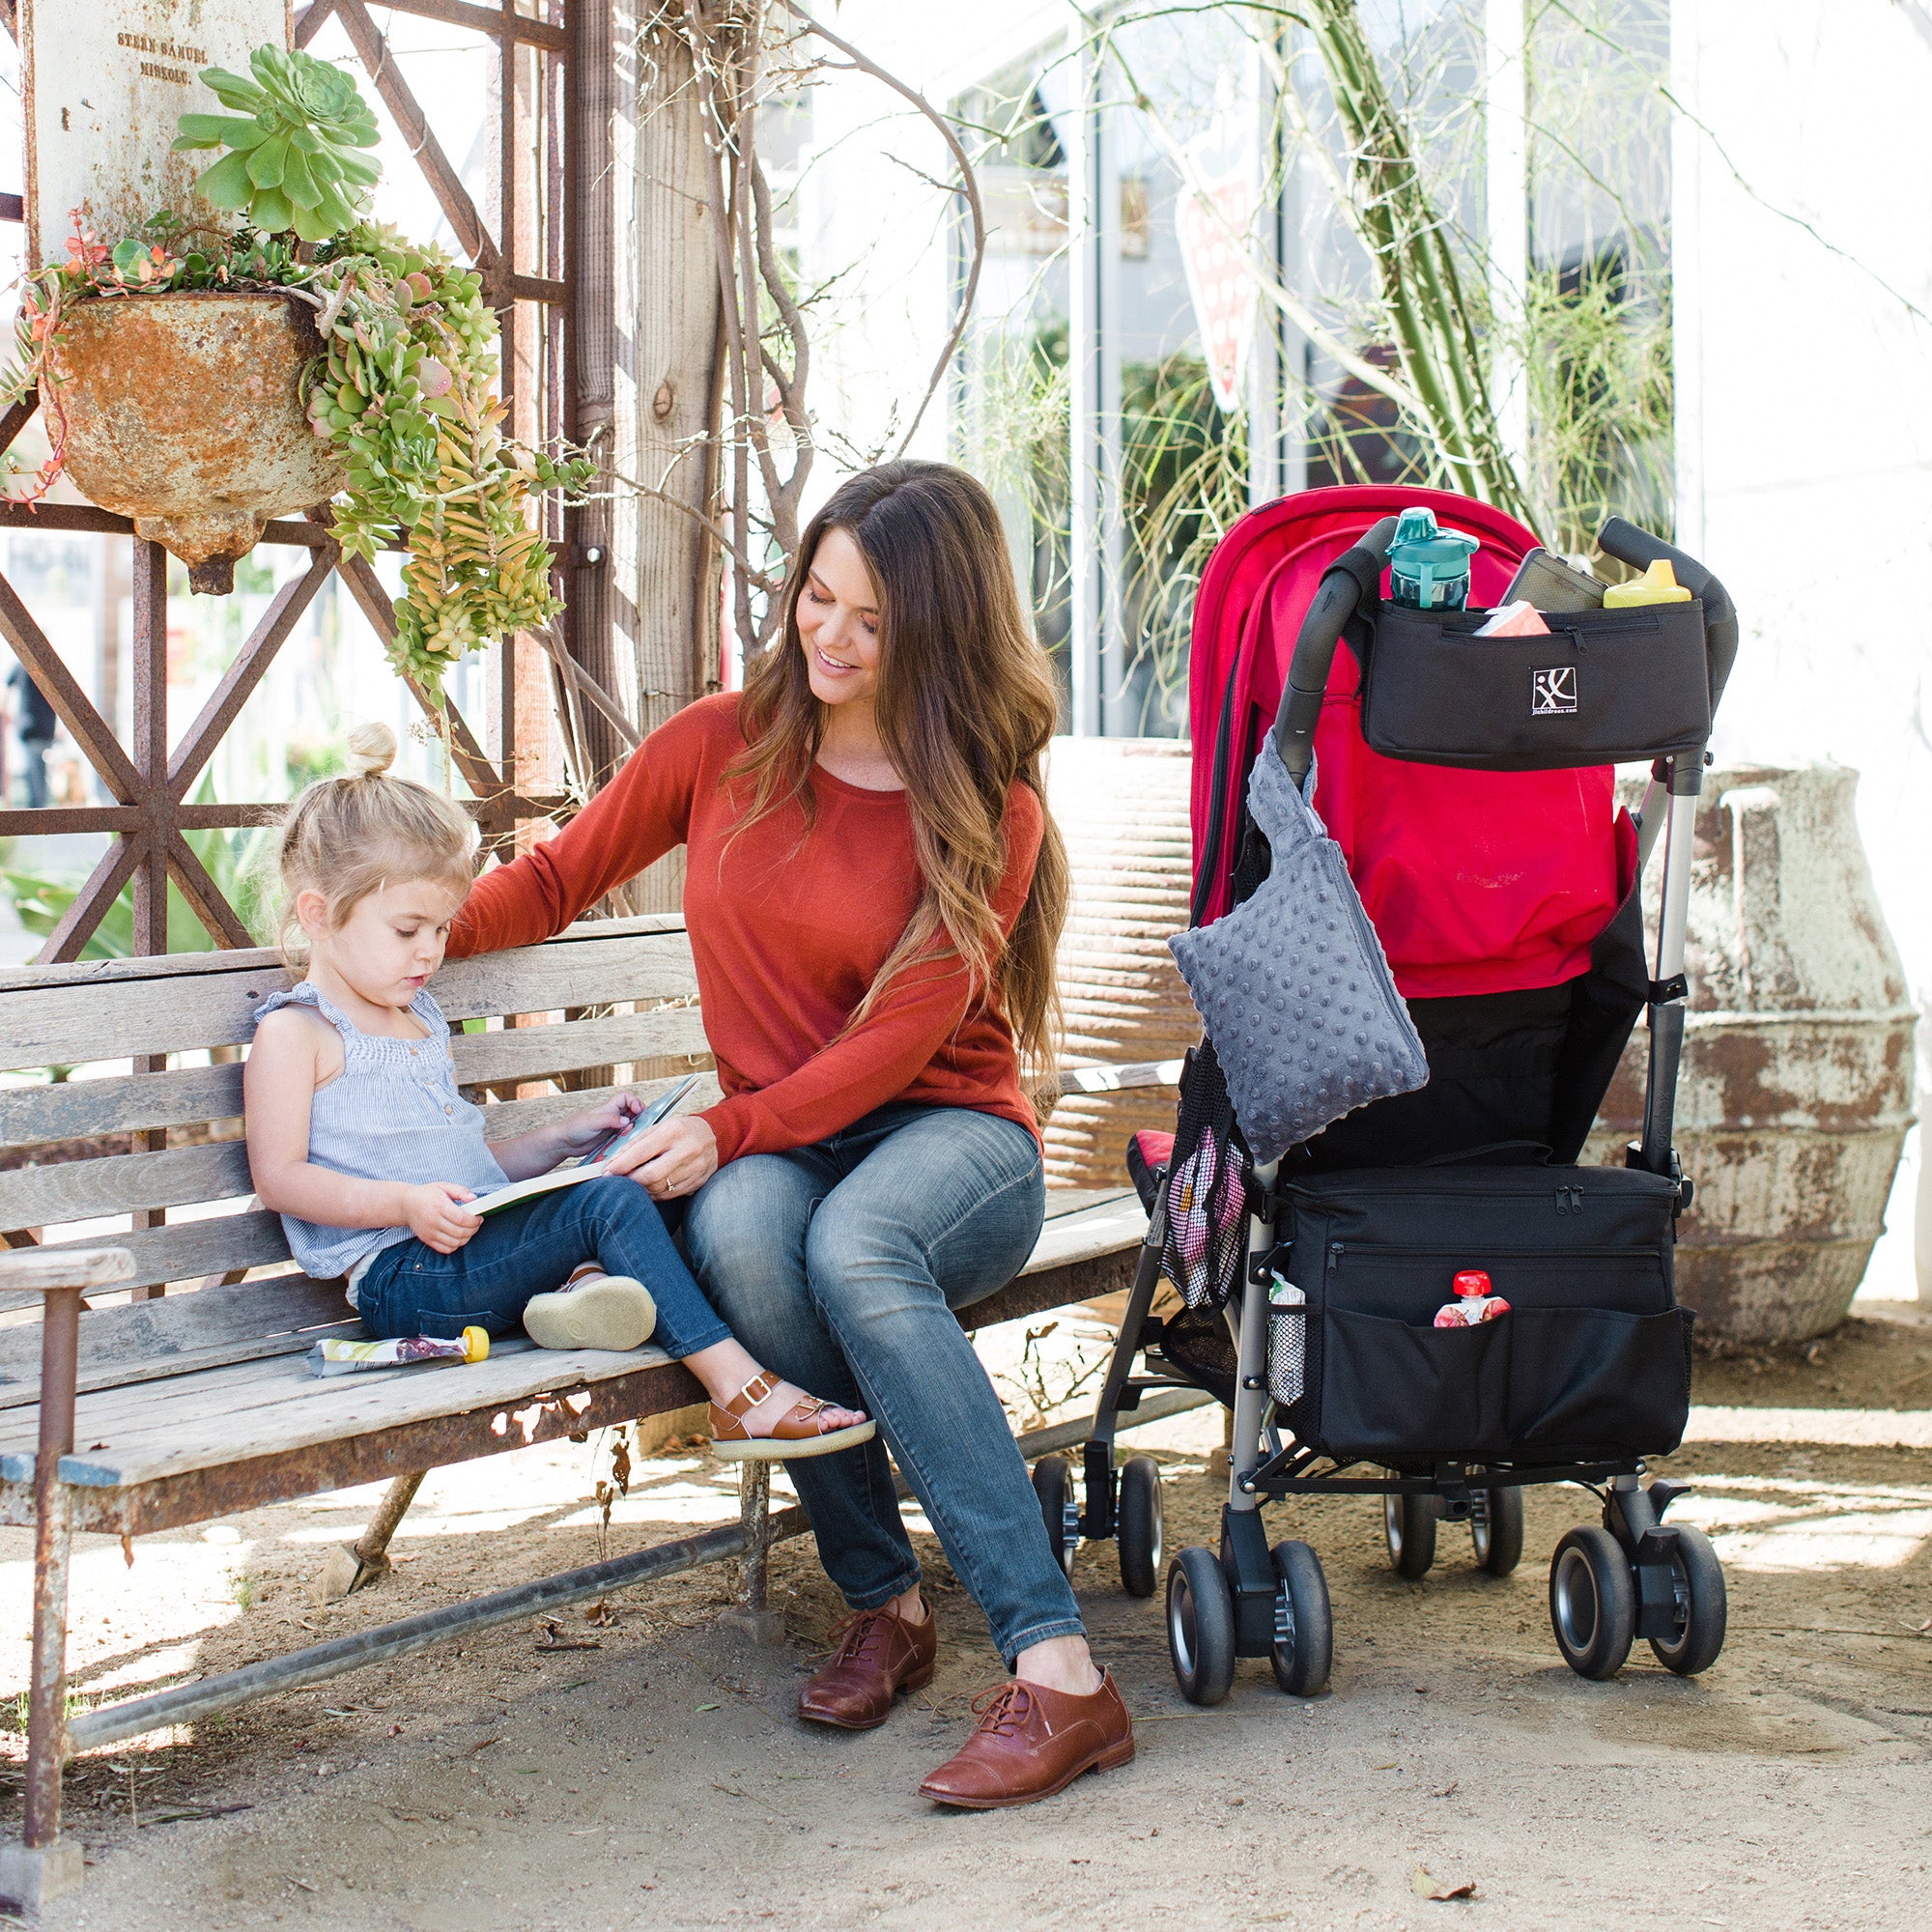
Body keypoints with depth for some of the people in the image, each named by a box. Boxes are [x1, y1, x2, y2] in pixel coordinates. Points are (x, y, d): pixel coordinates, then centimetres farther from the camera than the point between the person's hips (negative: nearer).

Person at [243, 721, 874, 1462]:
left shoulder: (421, 1022, 25)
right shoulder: (294, 1032, -3)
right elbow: (280, 1178, -13)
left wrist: (564, 1138, 15)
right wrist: (407, 1203, -23)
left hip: (469, 1245, 9)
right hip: (397, 1276, -9)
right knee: (610, 1204, -24)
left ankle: (583, 1282, -35)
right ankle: (740, 1392, -29)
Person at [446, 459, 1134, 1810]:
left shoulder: (989, 811, -3)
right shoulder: (721, 747, 6)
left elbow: (903, 1037, -11)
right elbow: (557, 883, 17)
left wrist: (729, 1128, -24)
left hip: (949, 1137, -2)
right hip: (770, 1144, 3)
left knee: (855, 1243, -39)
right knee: (743, 1230, -36)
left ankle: (1056, 1669, -40)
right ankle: (882, 1598, -19)